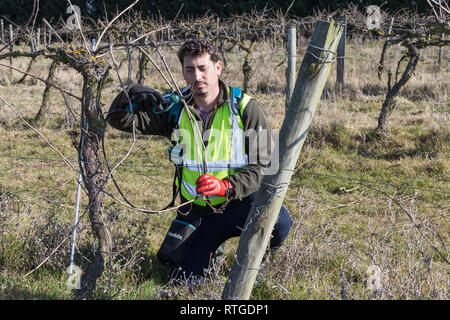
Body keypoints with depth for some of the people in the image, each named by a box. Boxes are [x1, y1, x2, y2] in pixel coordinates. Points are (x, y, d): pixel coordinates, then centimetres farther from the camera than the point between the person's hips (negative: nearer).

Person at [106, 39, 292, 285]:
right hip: (197, 210, 3)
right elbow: (117, 119, -3)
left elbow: (260, 168, -15)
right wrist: (133, 95, -25)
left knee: (279, 221, -34)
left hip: (240, 201, -3)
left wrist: (225, 186, -34)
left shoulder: (245, 109, -12)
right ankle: (211, 247, 31)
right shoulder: (175, 108, -3)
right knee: (181, 280, -1)